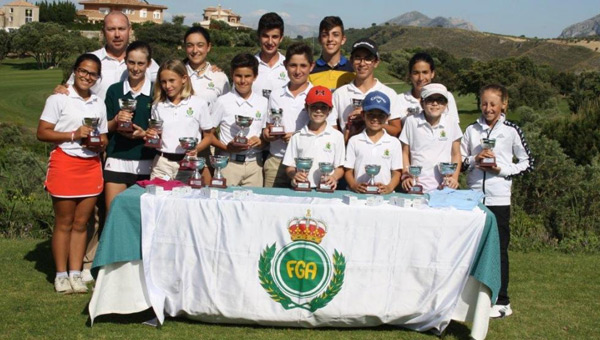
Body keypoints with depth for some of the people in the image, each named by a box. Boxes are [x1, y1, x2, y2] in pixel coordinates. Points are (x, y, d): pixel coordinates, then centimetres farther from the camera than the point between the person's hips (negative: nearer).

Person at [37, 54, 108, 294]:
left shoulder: (99, 104, 16)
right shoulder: (59, 99, -1)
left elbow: (104, 138, 21)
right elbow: (42, 132, -7)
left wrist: (100, 143, -3)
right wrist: (73, 134, -16)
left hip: (91, 166, 5)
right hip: (65, 164, -4)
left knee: (81, 223, 6)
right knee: (64, 223, 1)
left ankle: (75, 273, 12)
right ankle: (61, 275, 10)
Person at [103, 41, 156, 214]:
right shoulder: (114, 90, 8)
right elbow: (105, 128, 12)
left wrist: (144, 134, -12)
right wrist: (116, 120, -8)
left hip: (145, 163, -1)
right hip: (117, 162, 2)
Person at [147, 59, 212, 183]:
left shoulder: (199, 104, 2)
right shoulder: (158, 106, 11)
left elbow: (208, 136, 4)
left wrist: (196, 149, -13)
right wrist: (150, 137, -4)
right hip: (162, 163, 2)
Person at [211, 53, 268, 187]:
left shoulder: (263, 103, 8)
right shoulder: (223, 102, 1)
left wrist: (260, 142, -8)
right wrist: (226, 147, -13)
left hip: (254, 163, 2)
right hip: (229, 163, -2)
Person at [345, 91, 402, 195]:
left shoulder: (394, 143, 12)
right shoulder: (354, 141, 12)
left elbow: (396, 172, 11)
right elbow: (348, 171, 10)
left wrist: (389, 187, -8)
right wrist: (354, 185, -9)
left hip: (384, 194, 0)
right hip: (360, 193, 0)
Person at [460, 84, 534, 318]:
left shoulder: (511, 131, -1)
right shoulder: (472, 130, 7)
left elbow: (527, 163, 2)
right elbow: (459, 161, 9)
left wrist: (502, 169, -10)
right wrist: (475, 160, -10)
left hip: (499, 199, -3)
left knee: (499, 249, 2)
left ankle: (502, 301, 12)